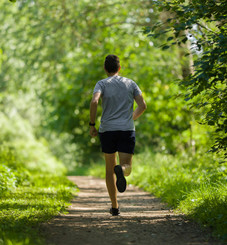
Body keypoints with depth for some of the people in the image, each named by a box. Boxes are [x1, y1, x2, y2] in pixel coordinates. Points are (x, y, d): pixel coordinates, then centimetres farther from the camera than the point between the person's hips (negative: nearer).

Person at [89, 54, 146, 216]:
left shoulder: (102, 84, 3)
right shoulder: (130, 83, 10)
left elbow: (94, 102, -16)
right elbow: (143, 106, 5)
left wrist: (92, 125, -8)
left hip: (107, 130, 0)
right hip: (127, 130, 0)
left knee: (110, 169, 13)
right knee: (127, 167, -2)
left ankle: (115, 206, 12)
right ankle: (121, 170, -41)